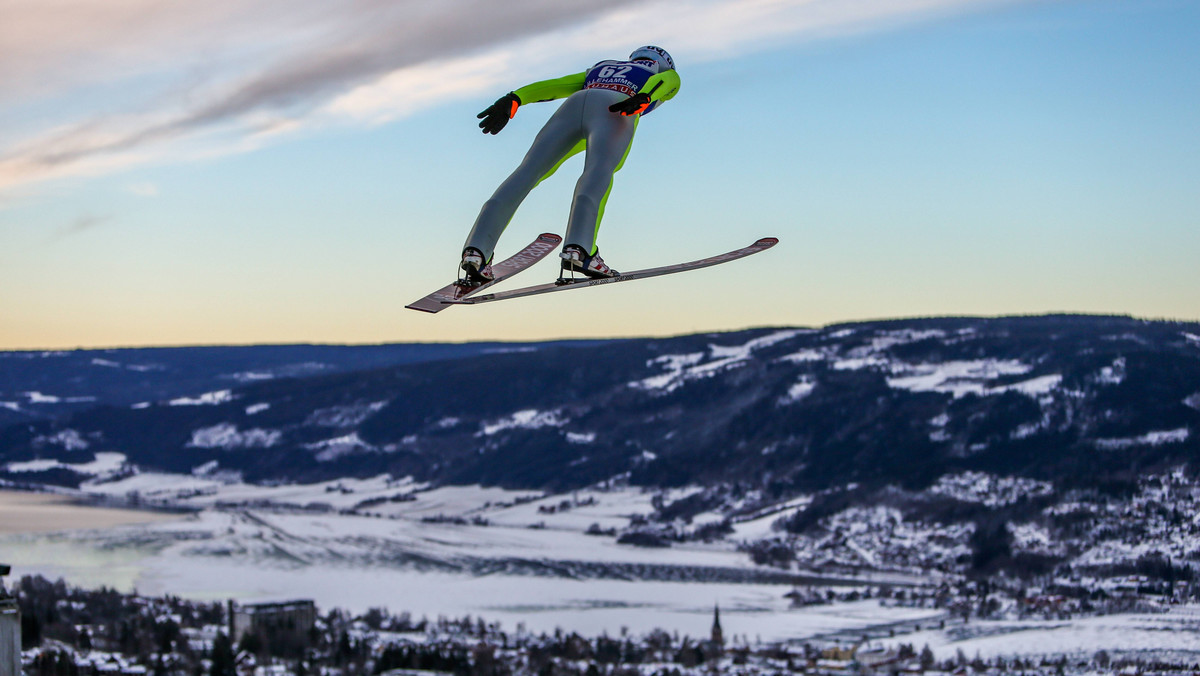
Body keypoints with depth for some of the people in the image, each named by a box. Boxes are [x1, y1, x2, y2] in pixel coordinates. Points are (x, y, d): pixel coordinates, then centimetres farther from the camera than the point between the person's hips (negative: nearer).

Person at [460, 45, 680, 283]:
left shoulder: (599, 69, 45)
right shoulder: (667, 76, 35)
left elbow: (555, 85, 29)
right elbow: (667, 79, 9)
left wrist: (513, 99, 16)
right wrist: (642, 99, -11)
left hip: (574, 104, 4)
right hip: (613, 110, -4)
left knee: (527, 173, -8)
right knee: (599, 174, -26)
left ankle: (476, 248, -25)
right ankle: (577, 248, -53)